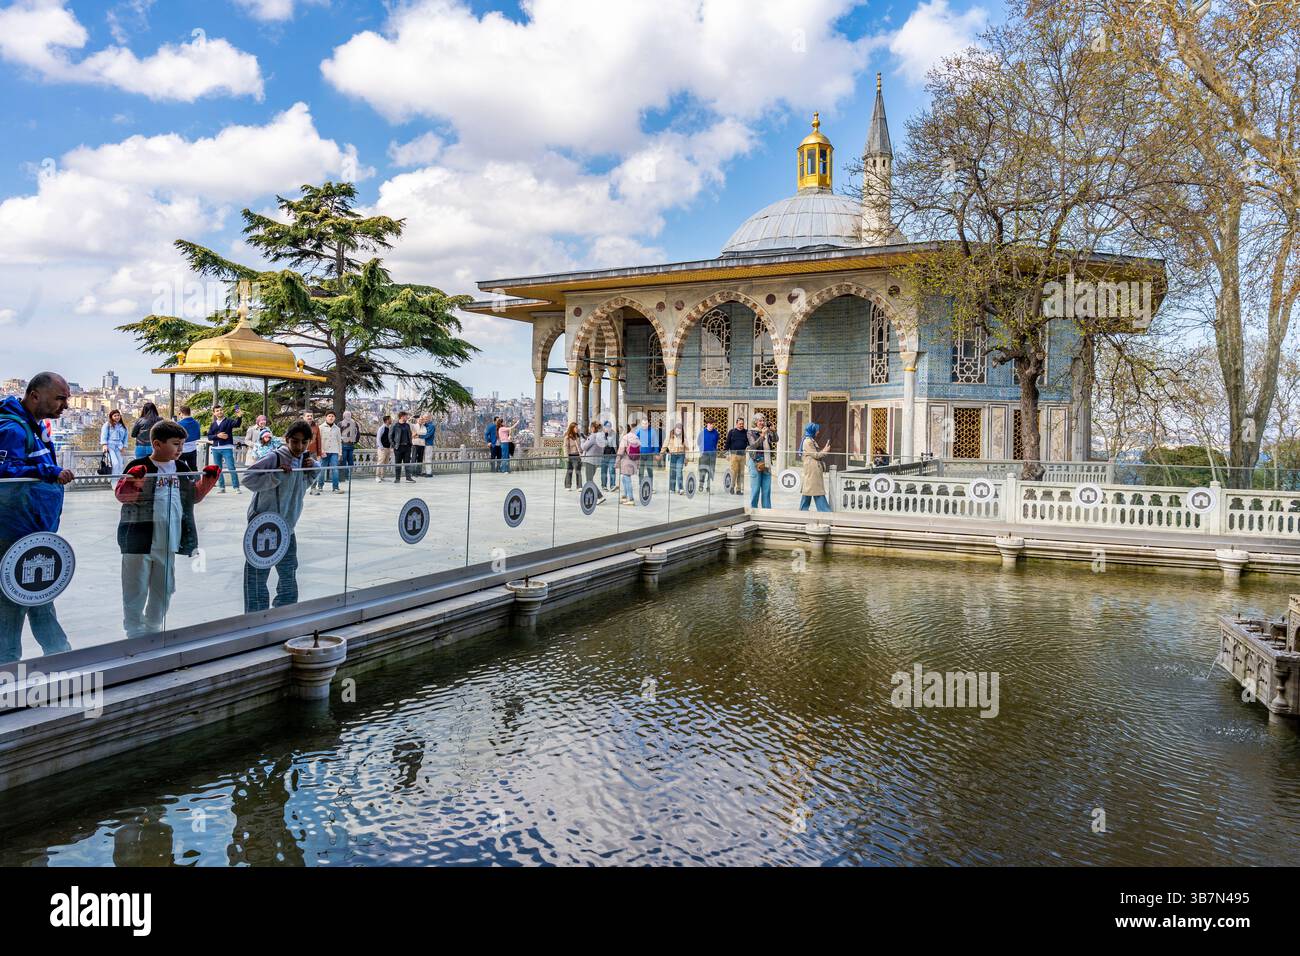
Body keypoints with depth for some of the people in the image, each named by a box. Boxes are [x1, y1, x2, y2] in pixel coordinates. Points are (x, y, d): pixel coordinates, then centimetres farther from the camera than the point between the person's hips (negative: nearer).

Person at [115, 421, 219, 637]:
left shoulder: (182, 469, 10)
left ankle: (153, 629, 32)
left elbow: (194, 496, 18)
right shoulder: (139, 466, -8)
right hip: (140, 540, -6)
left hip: (168, 542, 6)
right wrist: (132, 480, -31)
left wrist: (208, 480, 4)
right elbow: (120, 493, -13)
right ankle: (134, 632, 16)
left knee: (164, 589, 16)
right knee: (137, 589, 4)